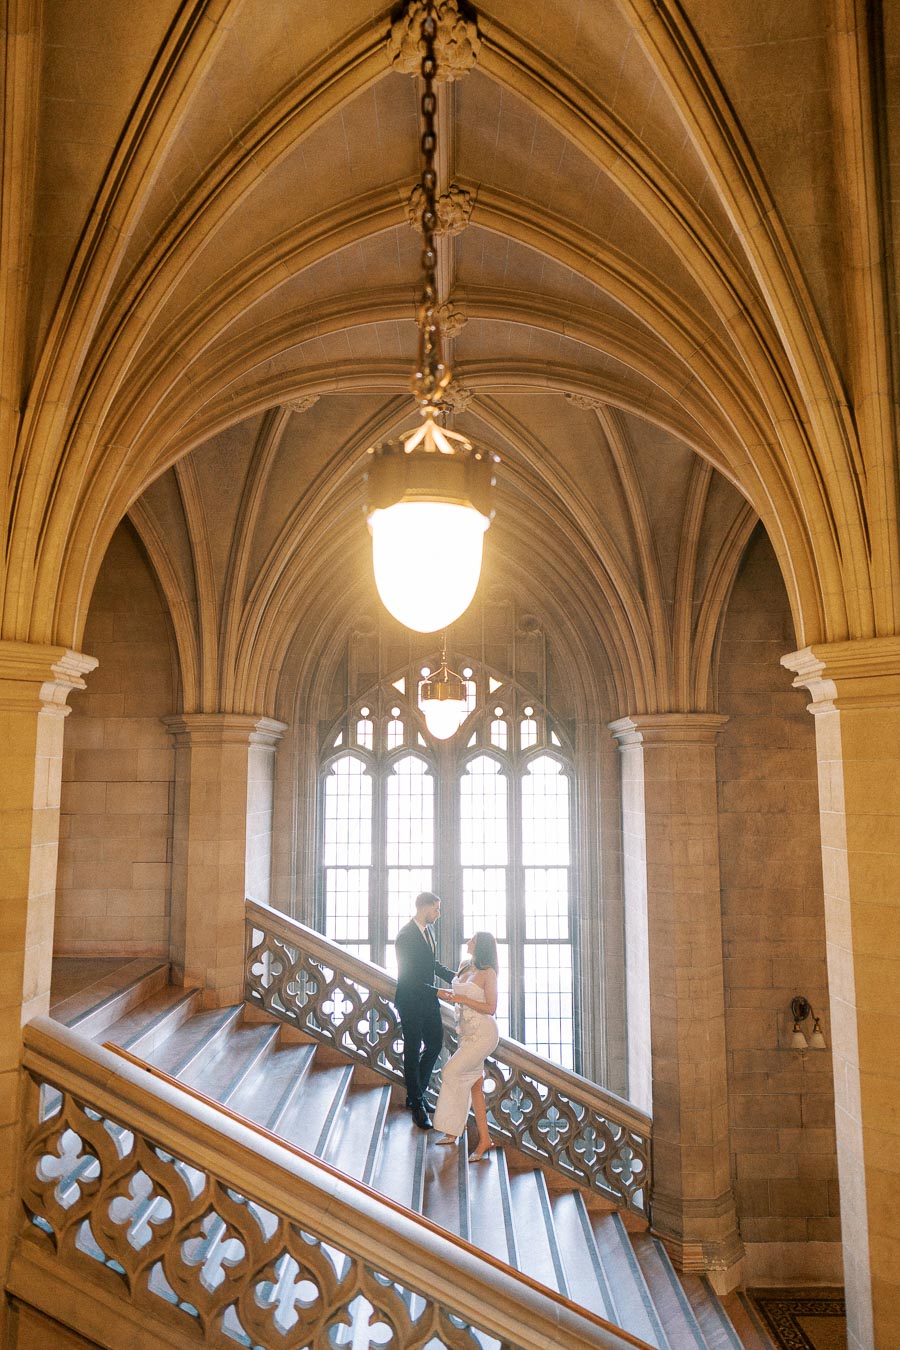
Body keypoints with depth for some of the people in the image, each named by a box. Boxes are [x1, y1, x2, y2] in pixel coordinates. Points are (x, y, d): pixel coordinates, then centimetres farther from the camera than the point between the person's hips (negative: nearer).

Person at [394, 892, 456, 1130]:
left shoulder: (428, 929, 5)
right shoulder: (406, 936, -23)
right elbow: (409, 978, -25)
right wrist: (439, 992, -27)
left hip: (428, 1000, 8)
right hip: (411, 1002, -8)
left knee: (435, 1045, 15)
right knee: (413, 1052, 5)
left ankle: (416, 1092, 32)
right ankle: (417, 1105, 18)